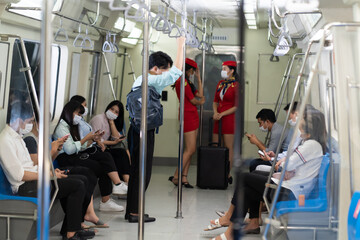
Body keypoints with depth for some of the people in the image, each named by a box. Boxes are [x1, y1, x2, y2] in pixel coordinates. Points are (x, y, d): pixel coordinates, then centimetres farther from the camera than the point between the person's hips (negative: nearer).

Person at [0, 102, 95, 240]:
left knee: (82, 180, 4)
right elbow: (19, 175, -21)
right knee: (78, 186, -17)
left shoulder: (16, 136, 17)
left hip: (35, 177, 10)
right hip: (26, 187, -10)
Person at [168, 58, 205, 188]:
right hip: (187, 116, -10)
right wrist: (200, 102, 11)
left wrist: (198, 77, 17)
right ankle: (176, 177, -4)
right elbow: (193, 100, -12)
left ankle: (184, 178, 8)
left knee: (190, 150, 7)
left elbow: (200, 94, 12)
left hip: (193, 116, 10)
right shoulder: (182, 81, -13)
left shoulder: (187, 82, 18)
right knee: (190, 150, -10)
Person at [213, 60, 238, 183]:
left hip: (228, 118, -7)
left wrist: (222, 114, -14)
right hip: (217, 118, 7)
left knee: (228, 148, -2)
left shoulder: (235, 86, -7)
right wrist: (215, 113, -2)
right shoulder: (220, 83, 13)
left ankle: (228, 175, 2)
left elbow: (236, 106, -9)